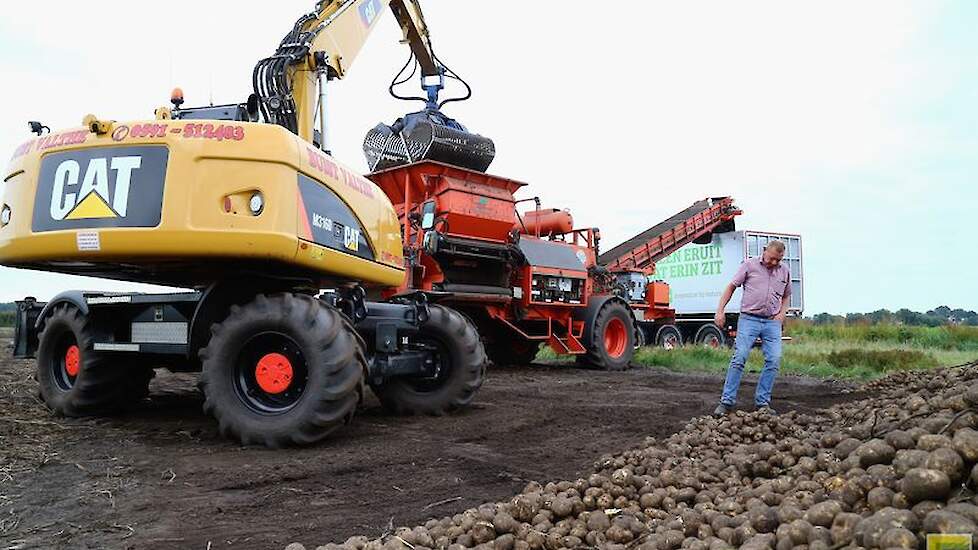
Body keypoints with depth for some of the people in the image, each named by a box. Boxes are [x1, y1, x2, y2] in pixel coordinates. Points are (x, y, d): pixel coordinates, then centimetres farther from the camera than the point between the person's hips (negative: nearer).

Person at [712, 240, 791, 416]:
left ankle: (762, 402, 6)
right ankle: (726, 402, -7)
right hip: (749, 319, -4)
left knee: (774, 361, -5)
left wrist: (782, 313, 8)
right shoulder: (750, 265, 1)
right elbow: (731, 287, 3)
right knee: (739, 358, -11)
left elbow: (786, 295, 27)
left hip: (772, 322, 4)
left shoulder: (784, 271, 13)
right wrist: (720, 311, -4)